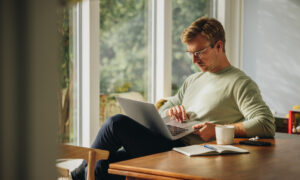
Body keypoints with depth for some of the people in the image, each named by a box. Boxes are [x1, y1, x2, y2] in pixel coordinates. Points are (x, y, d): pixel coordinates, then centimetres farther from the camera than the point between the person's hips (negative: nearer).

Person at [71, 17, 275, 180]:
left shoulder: (240, 83, -1)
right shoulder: (192, 80, 24)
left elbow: (267, 124, -13)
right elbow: (161, 112, 30)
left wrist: (219, 130, -19)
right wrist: (170, 111, 4)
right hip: (166, 142, 8)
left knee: (116, 123, -18)